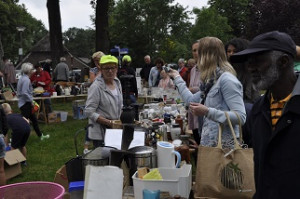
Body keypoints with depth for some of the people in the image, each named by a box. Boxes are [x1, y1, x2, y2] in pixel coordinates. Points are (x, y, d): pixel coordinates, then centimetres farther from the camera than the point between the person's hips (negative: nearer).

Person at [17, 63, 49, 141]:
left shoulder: (22, 78, 11)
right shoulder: (26, 79, -19)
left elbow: (19, 92, 18)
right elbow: (25, 93, -28)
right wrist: (31, 101, -16)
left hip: (23, 103, 11)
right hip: (25, 104, -11)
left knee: (34, 120, 19)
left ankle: (41, 136, 30)